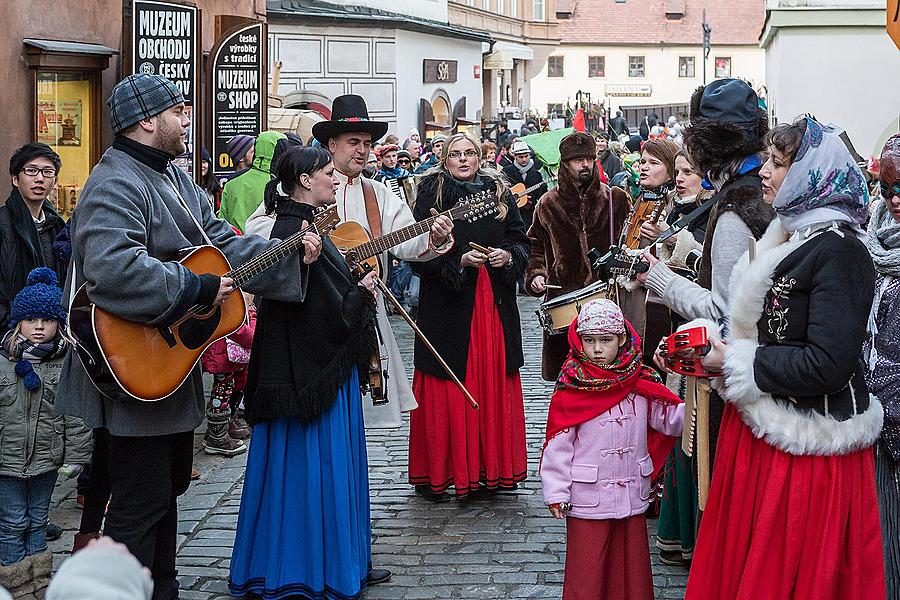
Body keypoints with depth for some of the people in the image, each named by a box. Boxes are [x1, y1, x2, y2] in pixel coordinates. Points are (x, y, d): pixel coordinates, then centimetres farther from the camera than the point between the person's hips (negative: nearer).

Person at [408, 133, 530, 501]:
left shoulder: (499, 193, 11)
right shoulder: (431, 193, 0)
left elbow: (522, 240, 14)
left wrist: (508, 255, -7)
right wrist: (459, 260, -18)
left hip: (495, 304, 4)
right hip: (447, 304, -3)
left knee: (495, 385, 6)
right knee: (447, 392, -3)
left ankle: (494, 468, 16)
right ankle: (436, 474, 6)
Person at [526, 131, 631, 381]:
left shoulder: (615, 199, 6)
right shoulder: (548, 204, 10)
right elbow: (536, 245, 19)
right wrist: (535, 274, 4)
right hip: (562, 296, 1)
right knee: (563, 376, 2)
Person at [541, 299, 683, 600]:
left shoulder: (640, 383, 1)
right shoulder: (571, 388, -9)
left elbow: (672, 420, 5)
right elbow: (557, 443, -7)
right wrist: (555, 492, -8)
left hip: (632, 496, 3)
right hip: (588, 500, -3)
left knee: (631, 565, 14)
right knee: (587, 571, 4)